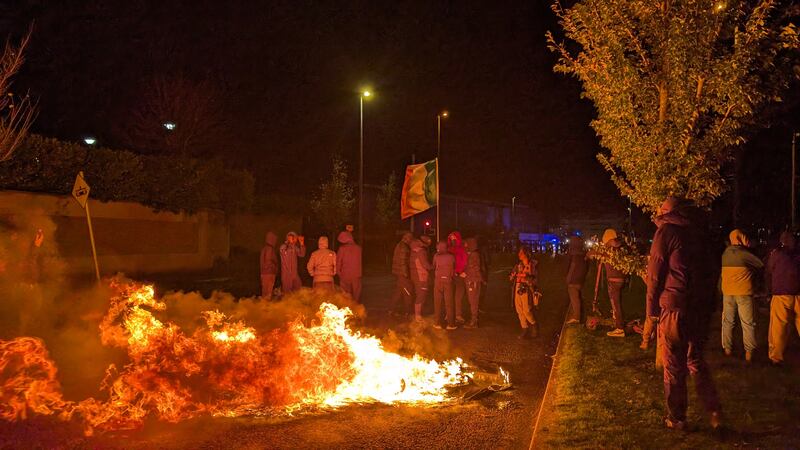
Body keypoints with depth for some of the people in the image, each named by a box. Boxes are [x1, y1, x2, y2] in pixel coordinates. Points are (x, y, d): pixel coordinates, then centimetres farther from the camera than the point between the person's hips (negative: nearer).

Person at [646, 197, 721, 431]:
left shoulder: (666, 231, -4)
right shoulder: (700, 233, 13)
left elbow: (655, 273, -7)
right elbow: (710, 272, 13)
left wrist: (652, 308, -2)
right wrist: (708, 306, 15)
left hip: (675, 308, -6)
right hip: (701, 307, 6)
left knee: (674, 366, 4)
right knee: (696, 360, 19)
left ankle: (676, 418, 11)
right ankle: (714, 411, 13)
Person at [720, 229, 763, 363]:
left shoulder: (725, 253, 4)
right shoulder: (744, 253, -11)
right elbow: (761, 265, -3)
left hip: (727, 292, 5)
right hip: (743, 292, -5)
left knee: (728, 321, 12)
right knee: (748, 323, 2)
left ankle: (727, 348, 16)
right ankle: (748, 352, 0)